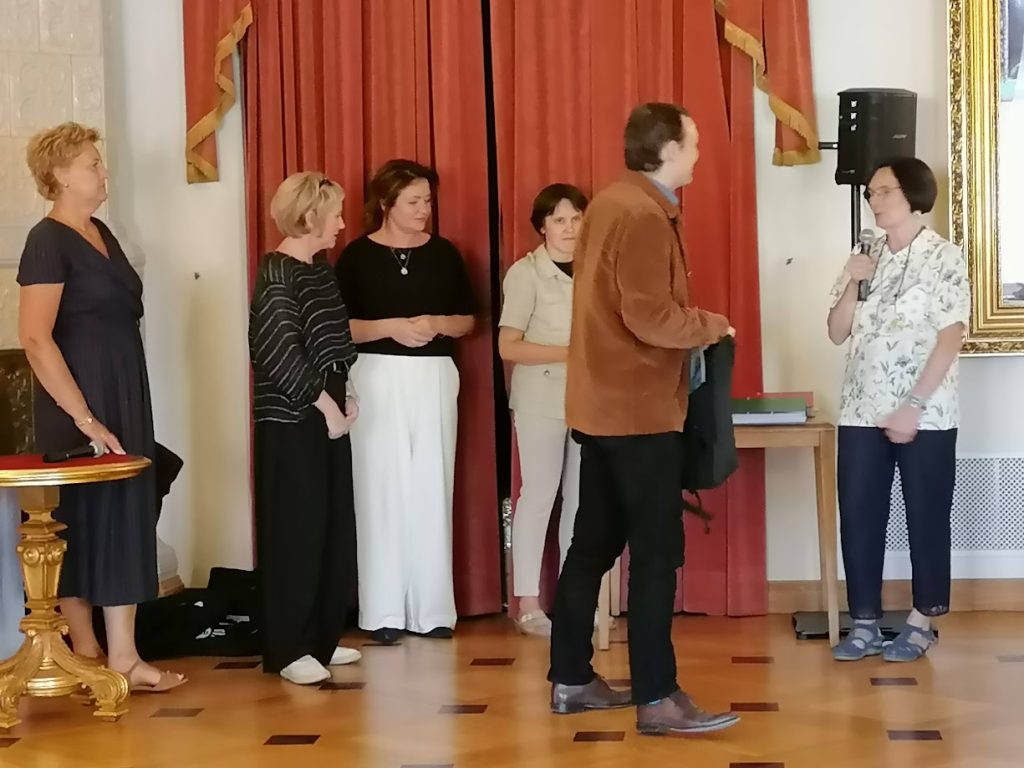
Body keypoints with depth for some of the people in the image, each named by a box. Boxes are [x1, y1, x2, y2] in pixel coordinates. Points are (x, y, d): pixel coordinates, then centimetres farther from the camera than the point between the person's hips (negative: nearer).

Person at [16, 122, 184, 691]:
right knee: (84, 521, -3)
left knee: (126, 518, 7)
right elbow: (35, 337, -20)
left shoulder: (102, 233, 13)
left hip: (125, 399, 8)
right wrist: (84, 417, -22)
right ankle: (89, 655, 3)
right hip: (83, 404, -8)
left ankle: (122, 655, 12)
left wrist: (129, 411, 17)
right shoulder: (49, 241, -12)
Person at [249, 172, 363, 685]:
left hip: (327, 415, 8)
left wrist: (344, 396, 6)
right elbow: (279, 350, -20)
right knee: (295, 530, -6)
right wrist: (323, 402, -16)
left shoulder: (321, 269, 13)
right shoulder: (277, 273, -13)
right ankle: (287, 649, 0)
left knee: (333, 527, 10)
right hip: (290, 420, -8)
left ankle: (321, 637, 18)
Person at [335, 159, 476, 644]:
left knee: (432, 489, 2)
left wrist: (436, 323, -9)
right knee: (381, 487, -3)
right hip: (378, 378, -2)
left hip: (435, 378, 3)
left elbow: (468, 319, 10)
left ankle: (433, 608, 8)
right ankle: (384, 611, 2)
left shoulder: (443, 253, 7)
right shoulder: (358, 255, -1)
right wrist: (390, 327, -16)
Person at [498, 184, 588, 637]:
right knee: (539, 496, -3)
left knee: (582, 498, 8)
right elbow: (508, 347, -11)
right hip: (542, 398, -5)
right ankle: (528, 605, 3)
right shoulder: (526, 273, -6)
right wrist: (571, 352, -18)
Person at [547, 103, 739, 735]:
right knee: (657, 552, -6)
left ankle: (571, 678, 21)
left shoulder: (612, 202, 13)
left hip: (602, 403, 10)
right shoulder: (644, 215, -17)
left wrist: (693, 326, 12)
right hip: (639, 408, -10)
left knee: (594, 543, 14)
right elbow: (650, 317, -23)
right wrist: (714, 325, -8)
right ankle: (657, 698, -3)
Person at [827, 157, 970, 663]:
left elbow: (950, 338, -11)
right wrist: (852, 284, -6)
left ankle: (922, 622, 15)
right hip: (862, 412, 5)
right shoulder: (866, 259, 12)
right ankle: (864, 623, 10)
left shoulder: (944, 257, -5)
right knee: (858, 516, 3)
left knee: (926, 517, 4)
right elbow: (837, 333, 11)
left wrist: (914, 405, -17)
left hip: (925, 415, -5)